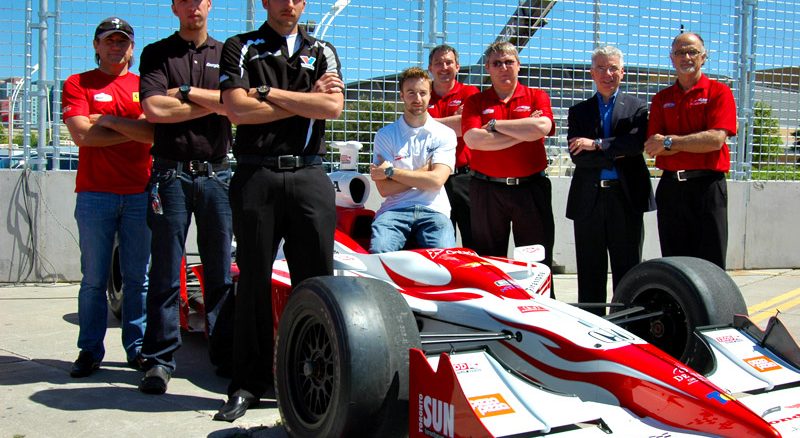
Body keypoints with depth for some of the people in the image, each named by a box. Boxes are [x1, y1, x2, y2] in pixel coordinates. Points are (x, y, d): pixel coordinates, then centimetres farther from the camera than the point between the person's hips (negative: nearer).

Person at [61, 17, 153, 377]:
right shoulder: (77, 84, 9)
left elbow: (156, 132, -2)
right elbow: (82, 134, -7)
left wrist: (108, 120, -5)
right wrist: (136, 130, -3)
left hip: (140, 194, 1)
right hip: (95, 194, -1)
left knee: (138, 277, 4)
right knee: (94, 279, 1)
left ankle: (137, 347, 12)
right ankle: (90, 350, 10)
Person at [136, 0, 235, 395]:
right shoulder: (156, 54, 8)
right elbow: (154, 108, -8)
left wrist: (185, 91, -5)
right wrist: (213, 103, -6)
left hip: (216, 173, 1)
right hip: (170, 174, -1)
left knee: (220, 271, 5)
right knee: (165, 272, 0)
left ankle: (225, 354, 13)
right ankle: (160, 359, 8)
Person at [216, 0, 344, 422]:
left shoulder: (323, 51, 15)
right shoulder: (240, 48, 10)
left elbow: (332, 107, -3)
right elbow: (237, 109, -6)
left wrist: (269, 92, -3)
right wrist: (305, 101, -2)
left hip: (309, 176, 2)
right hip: (256, 176, -1)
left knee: (317, 281, 1)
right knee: (254, 280, 3)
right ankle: (248, 383, 12)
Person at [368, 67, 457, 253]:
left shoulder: (445, 134, 9)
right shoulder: (385, 134, 9)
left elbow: (436, 180, -6)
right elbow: (384, 188, -1)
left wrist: (390, 171, -4)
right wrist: (425, 171, -2)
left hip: (433, 210, 0)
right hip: (395, 209, 0)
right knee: (379, 250, -32)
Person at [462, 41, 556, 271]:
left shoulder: (537, 97, 8)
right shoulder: (475, 101, 8)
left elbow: (542, 127, -14)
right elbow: (472, 139, -10)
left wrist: (495, 124, -7)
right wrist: (523, 133, -8)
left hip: (531, 188, 0)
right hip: (487, 189, 1)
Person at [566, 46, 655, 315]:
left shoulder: (637, 108, 9)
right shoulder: (579, 112, 12)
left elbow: (638, 142, -11)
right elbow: (577, 155, -2)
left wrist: (596, 145, -11)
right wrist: (614, 154, -9)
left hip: (627, 197, -1)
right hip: (588, 199, 1)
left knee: (627, 269, 4)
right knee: (590, 272, 6)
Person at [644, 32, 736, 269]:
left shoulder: (719, 92, 2)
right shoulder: (662, 99, 13)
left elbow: (716, 140, -12)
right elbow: (652, 147, 2)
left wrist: (670, 142, -9)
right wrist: (696, 141, -7)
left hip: (707, 187, -4)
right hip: (670, 186, 4)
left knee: (709, 266, -2)